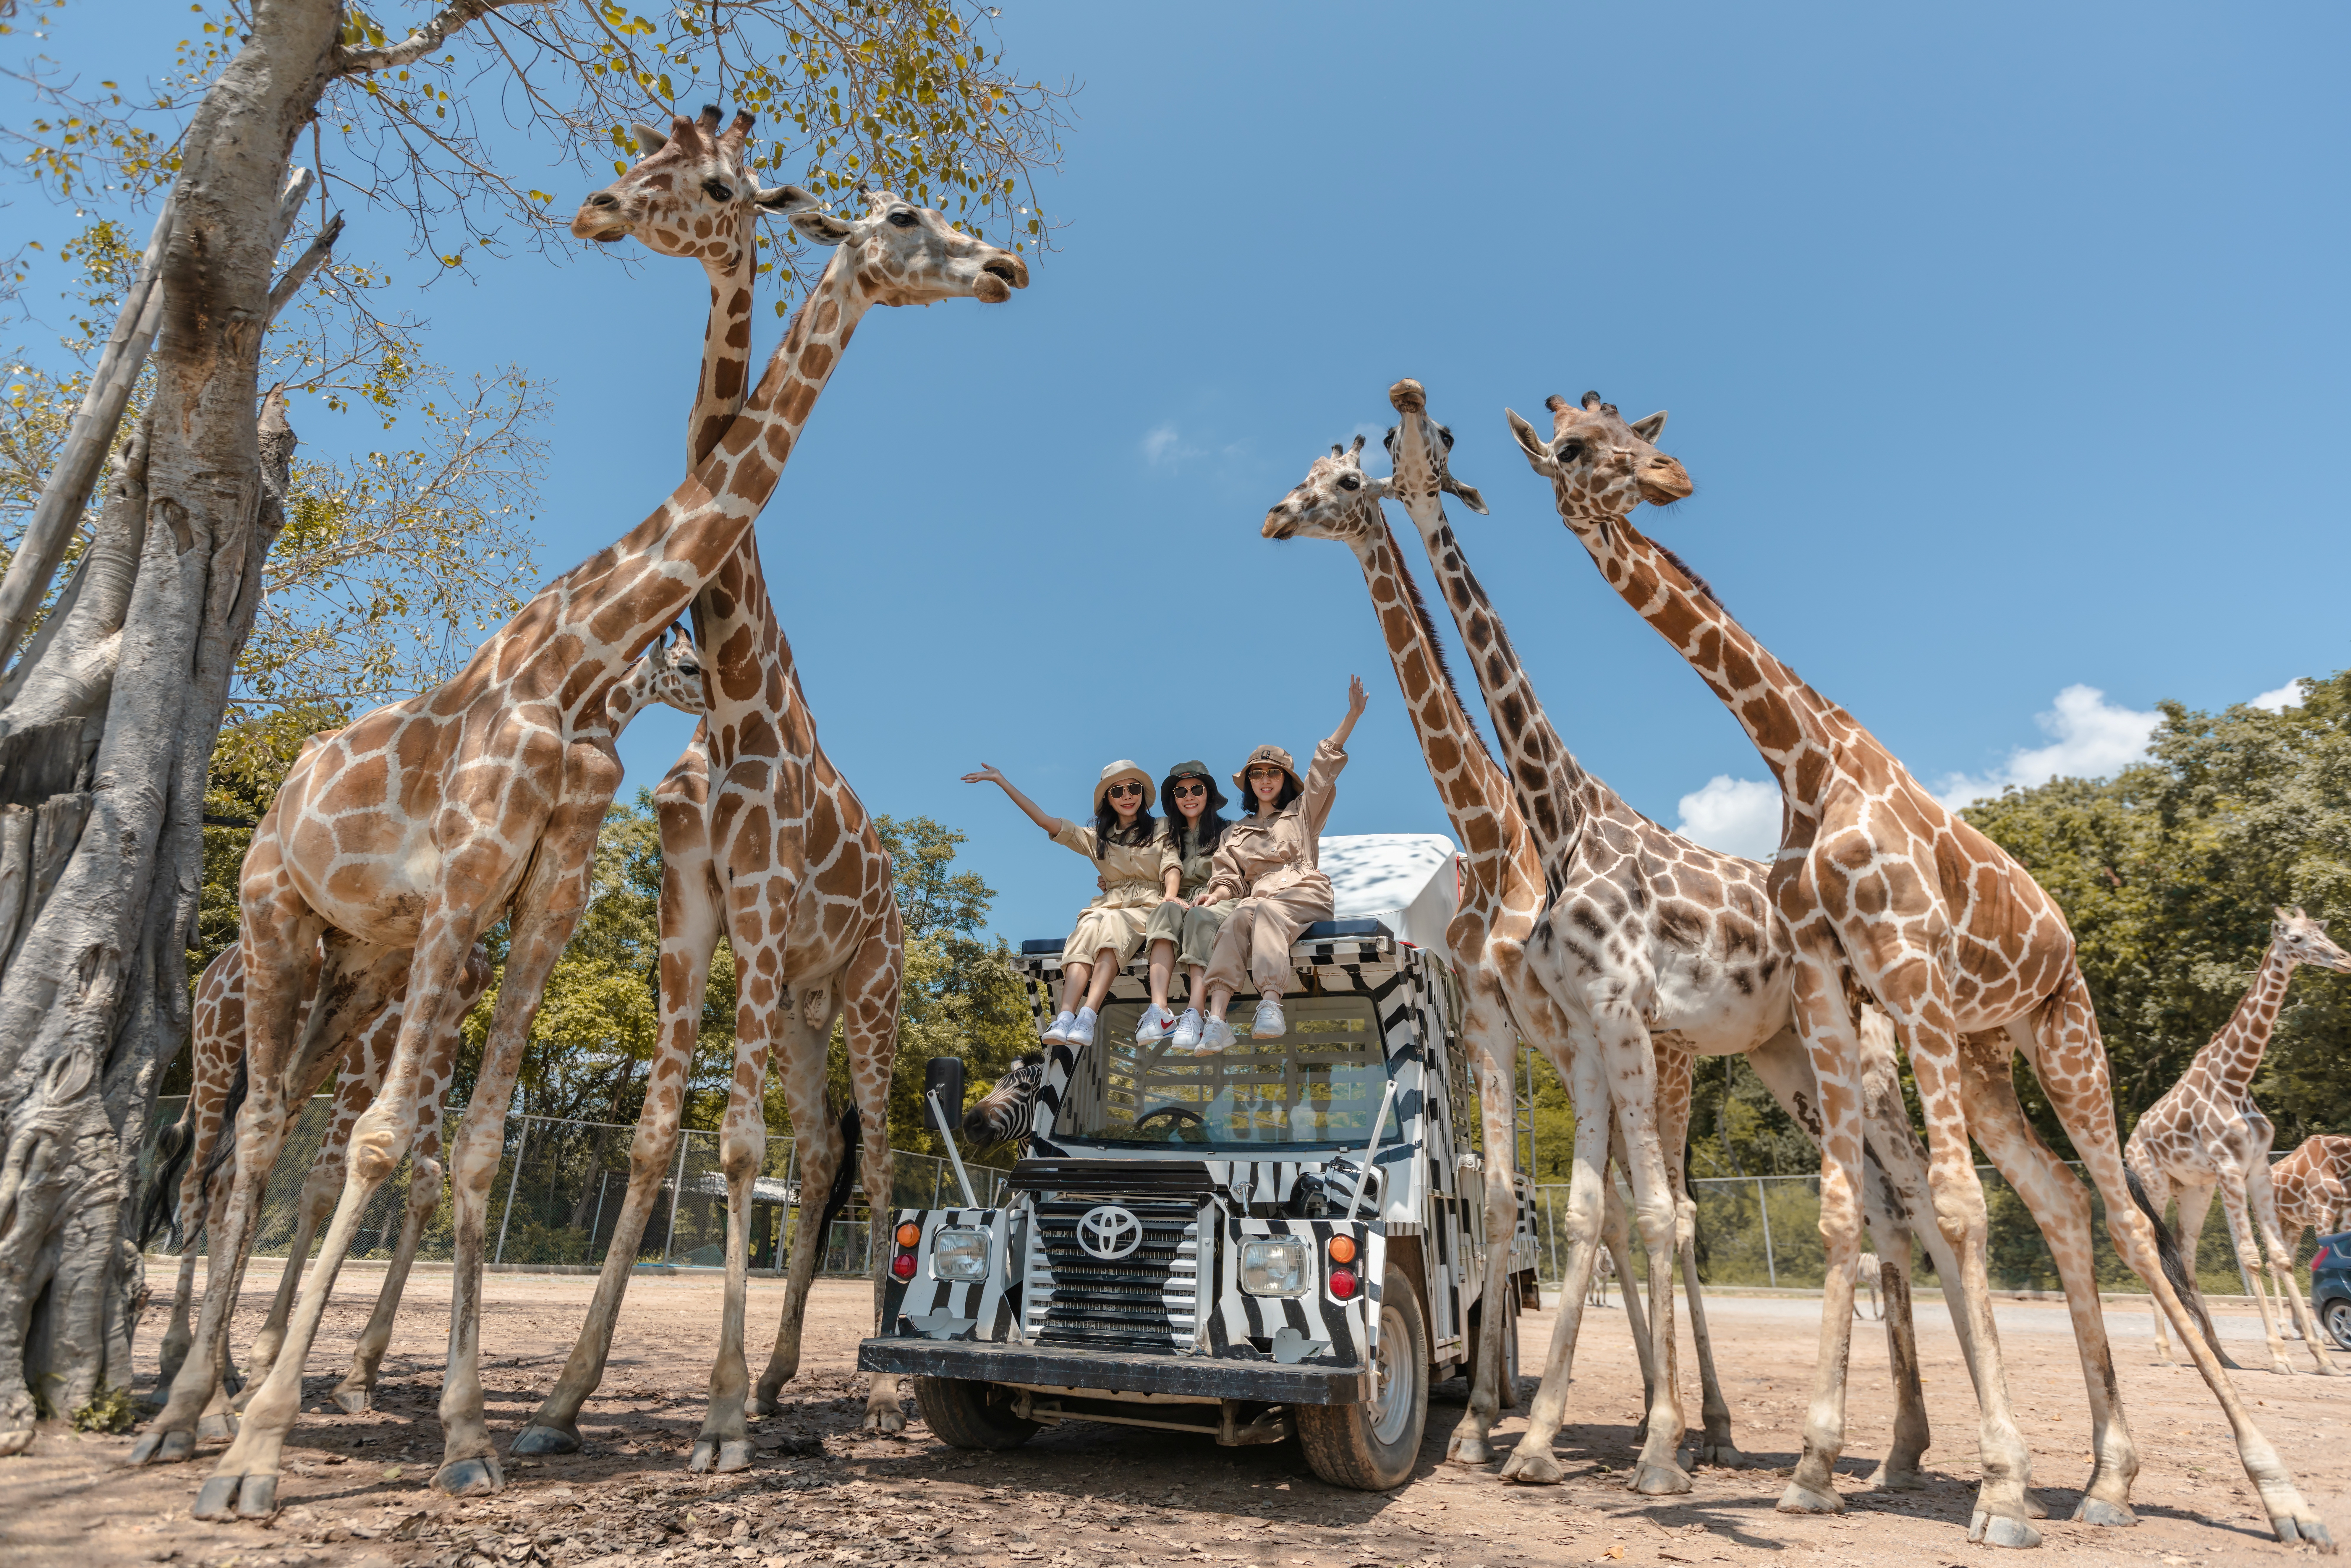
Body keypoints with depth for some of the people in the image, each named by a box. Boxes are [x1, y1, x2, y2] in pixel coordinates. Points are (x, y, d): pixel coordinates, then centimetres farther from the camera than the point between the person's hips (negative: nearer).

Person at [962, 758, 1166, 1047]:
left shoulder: (1161, 831, 19)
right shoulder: (1097, 837, 25)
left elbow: (1171, 867, 3)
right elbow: (1044, 820, 21)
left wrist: (1171, 897, -21)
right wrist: (1001, 781, 19)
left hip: (1147, 908, -2)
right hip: (1109, 906, 3)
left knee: (1111, 926, -36)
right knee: (1089, 928, -34)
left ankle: (1087, 1018, -55)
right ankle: (1064, 1019, -52)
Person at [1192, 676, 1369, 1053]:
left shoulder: (1302, 811, 26)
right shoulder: (1235, 833, 31)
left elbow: (1324, 765, 15)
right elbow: (1229, 876, 19)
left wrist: (1353, 715, 5)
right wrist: (1215, 894, -7)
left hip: (1303, 893, -1)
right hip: (1258, 896, 1)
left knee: (1267, 911, -38)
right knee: (1236, 919, -36)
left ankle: (1271, 1005, -58)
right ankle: (1216, 1020, -54)